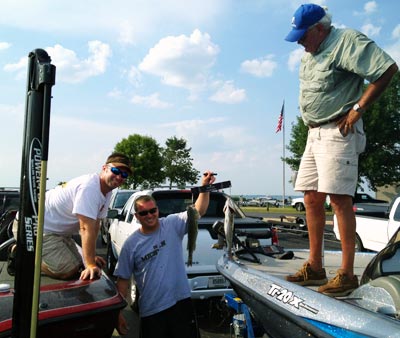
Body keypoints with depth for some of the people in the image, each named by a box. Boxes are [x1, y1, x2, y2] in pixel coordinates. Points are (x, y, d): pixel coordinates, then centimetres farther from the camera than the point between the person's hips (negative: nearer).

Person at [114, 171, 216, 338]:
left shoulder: (172, 225, -2)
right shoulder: (131, 244, -2)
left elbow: (198, 211, -10)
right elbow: (122, 280, 1)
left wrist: (205, 186, -25)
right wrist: (119, 314, -1)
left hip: (181, 302, 1)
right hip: (151, 311, 0)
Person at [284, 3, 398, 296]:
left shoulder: (347, 41, -8)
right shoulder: (309, 54, 19)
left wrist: (357, 109, -16)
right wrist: (311, 122, 13)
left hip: (338, 132, -9)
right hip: (314, 134, 9)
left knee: (338, 197, -11)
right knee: (312, 198, 5)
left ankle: (347, 274, -2)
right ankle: (315, 268, 13)